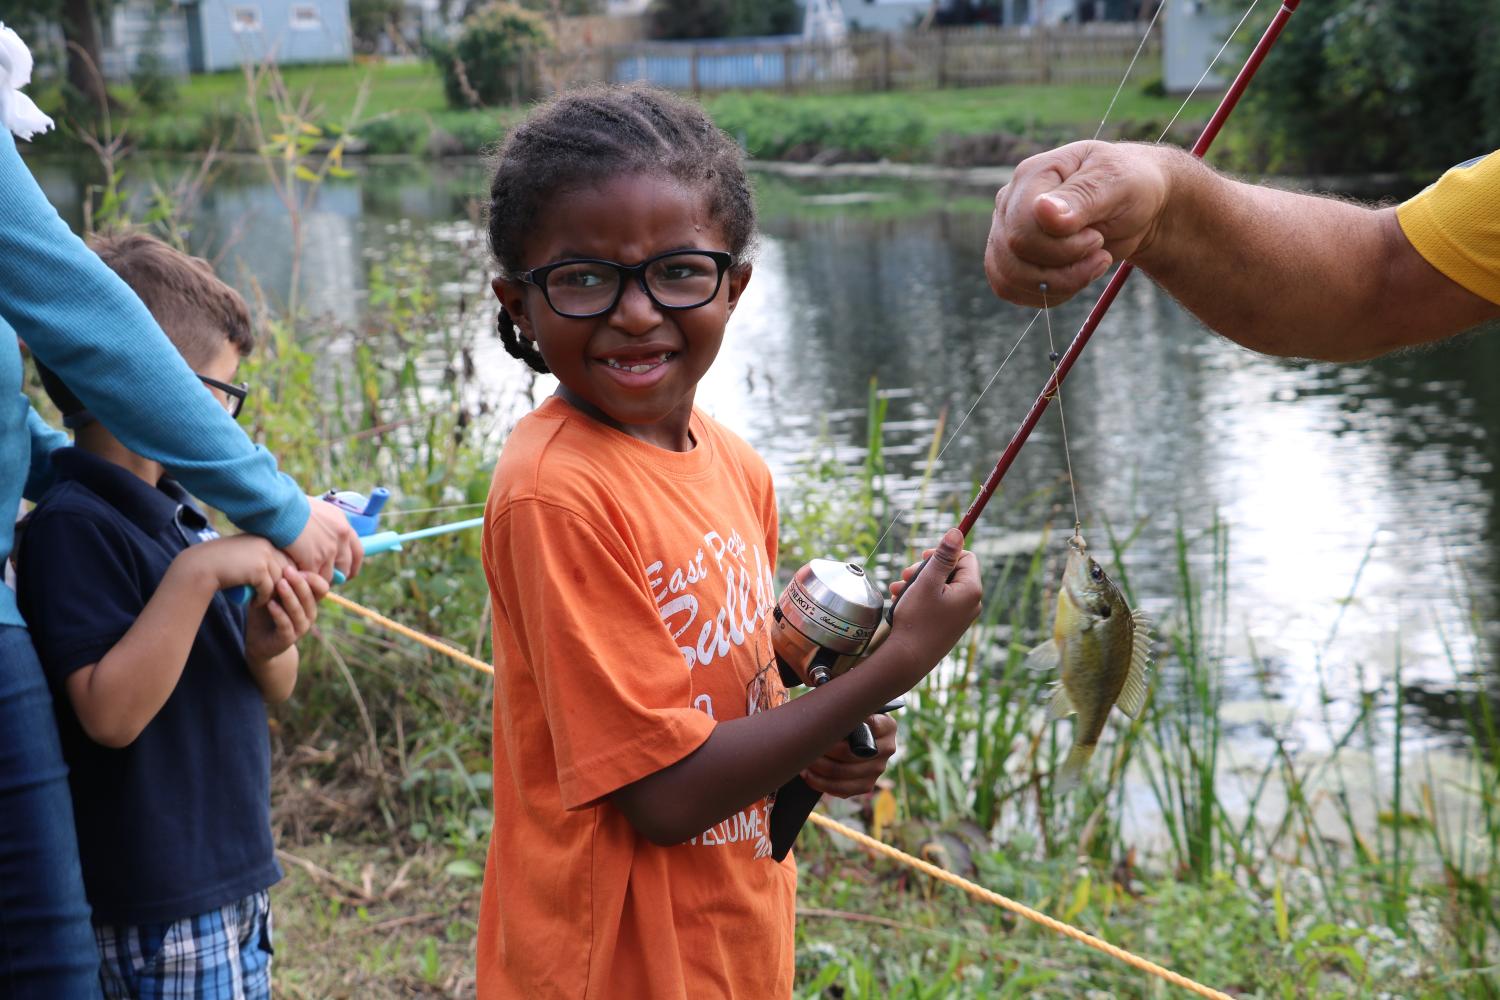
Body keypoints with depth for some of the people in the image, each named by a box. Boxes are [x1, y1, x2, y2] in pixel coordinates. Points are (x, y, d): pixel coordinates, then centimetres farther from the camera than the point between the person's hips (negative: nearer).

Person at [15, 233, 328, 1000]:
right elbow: (111, 712, -24)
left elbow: (273, 691, 15)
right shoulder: (73, 527, -16)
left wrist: (270, 643, -8)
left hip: (231, 878, 8)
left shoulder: (175, 513, 9)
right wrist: (198, 572, -27)